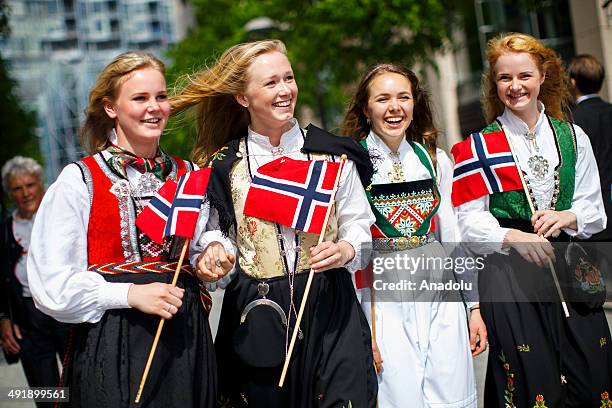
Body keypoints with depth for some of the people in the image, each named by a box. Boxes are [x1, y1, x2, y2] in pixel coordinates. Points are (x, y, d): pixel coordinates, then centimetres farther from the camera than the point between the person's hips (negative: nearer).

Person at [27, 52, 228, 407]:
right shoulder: (79, 181, -5)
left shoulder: (189, 175, 8)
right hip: (112, 346, -4)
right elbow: (51, 284, -10)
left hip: (186, 338, 4)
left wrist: (215, 252, -2)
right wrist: (130, 294, -18)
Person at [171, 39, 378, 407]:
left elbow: (359, 223, 9)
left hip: (328, 306, 0)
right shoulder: (224, 166, 4)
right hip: (257, 314, 1)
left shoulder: (331, 153, 3)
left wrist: (345, 249, -11)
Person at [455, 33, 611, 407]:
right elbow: (469, 220, -5)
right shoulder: (481, 145, 2)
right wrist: (513, 237, -20)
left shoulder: (573, 137, 11)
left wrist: (567, 217, -10)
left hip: (570, 268, 3)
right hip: (508, 275, -3)